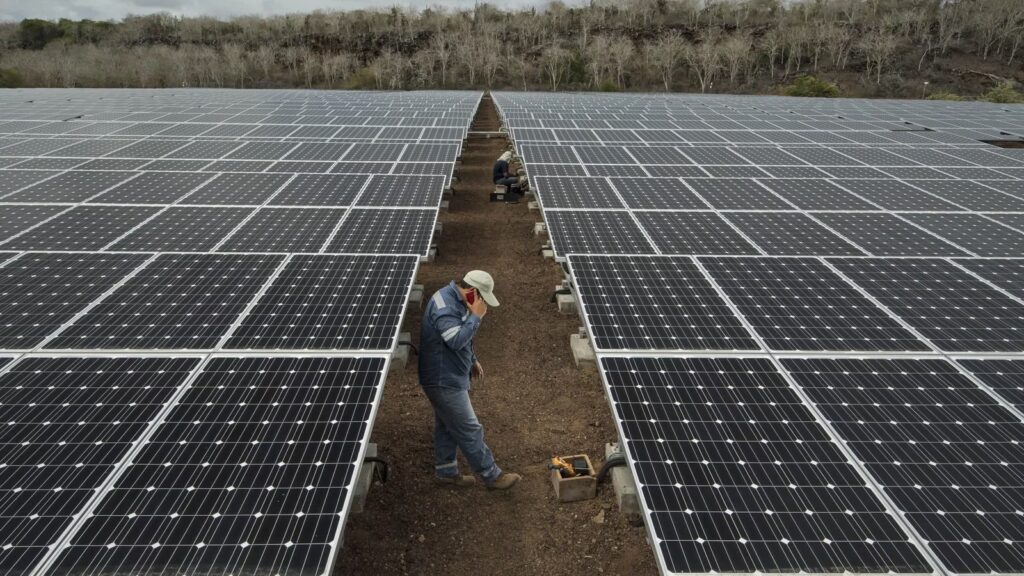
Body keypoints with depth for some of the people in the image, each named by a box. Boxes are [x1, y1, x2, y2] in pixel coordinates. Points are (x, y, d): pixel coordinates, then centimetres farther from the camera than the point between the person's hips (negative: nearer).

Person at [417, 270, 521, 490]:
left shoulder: (457, 300, 7)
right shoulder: (444, 306, -25)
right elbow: (457, 340, -35)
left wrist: (472, 360, 20)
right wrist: (476, 316, -27)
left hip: (449, 377, 10)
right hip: (444, 380, -10)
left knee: (447, 426, 20)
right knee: (469, 430, 0)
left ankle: (446, 471, 33)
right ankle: (492, 476, 10)